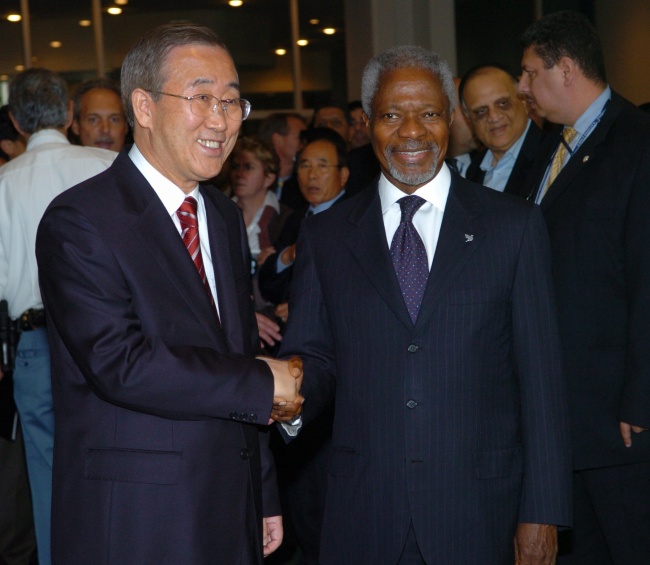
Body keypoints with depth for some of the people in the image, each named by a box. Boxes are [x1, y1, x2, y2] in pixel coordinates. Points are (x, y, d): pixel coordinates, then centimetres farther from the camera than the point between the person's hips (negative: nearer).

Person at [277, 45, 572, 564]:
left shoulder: (514, 224, 2)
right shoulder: (325, 237, 7)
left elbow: (540, 375, -1)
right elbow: (314, 356, 8)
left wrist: (542, 513, -5)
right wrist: (294, 395, -16)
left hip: (481, 515, -1)